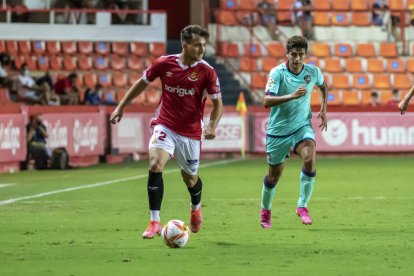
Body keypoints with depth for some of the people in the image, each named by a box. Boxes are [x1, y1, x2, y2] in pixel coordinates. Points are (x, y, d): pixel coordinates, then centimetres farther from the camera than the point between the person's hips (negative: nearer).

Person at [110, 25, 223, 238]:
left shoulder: (206, 72, -11)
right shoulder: (164, 63, -8)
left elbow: (217, 103, -6)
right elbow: (143, 82, 8)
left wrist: (212, 126, -24)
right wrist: (121, 107, 10)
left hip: (191, 132, 0)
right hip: (165, 126, 0)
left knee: (190, 178, 13)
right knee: (155, 166, -22)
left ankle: (196, 207, 49)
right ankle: (154, 222, -18)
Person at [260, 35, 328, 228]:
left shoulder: (313, 72, -3)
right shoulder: (277, 73, -15)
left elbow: (322, 86, 22)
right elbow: (267, 101, -27)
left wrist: (323, 109, 13)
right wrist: (292, 96, -37)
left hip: (302, 126, 2)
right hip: (278, 130, -2)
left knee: (309, 159, -27)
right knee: (274, 175, 9)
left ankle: (303, 206, -14)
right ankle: (265, 210, 36)